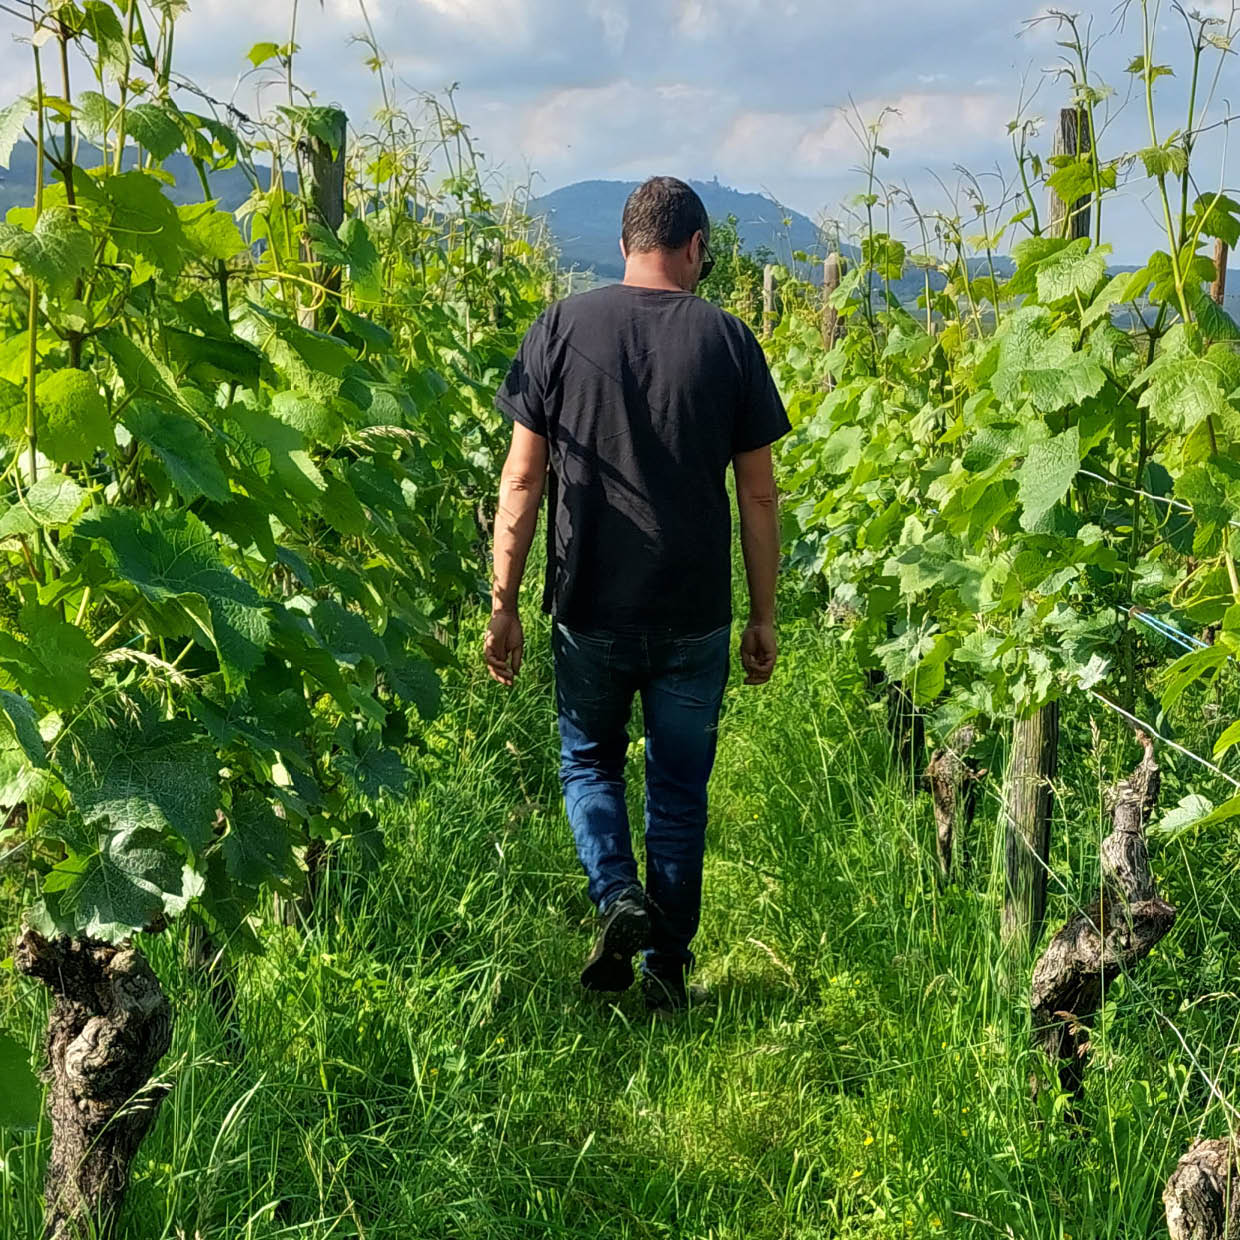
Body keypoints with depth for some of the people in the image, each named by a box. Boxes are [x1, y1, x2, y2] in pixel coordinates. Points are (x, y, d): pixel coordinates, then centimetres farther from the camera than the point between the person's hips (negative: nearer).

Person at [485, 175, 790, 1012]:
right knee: (680, 790, 14)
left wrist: (504, 605, 3)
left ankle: (618, 897, -2)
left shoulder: (562, 329, -2)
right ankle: (668, 965, 19)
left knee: (589, 762, 21)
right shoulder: (727, 339, -2)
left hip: (591, 607, 0)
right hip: (693, 615, 0)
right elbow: (758, 493, 0)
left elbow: (523, 480, -4)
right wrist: (764, 616, 9)